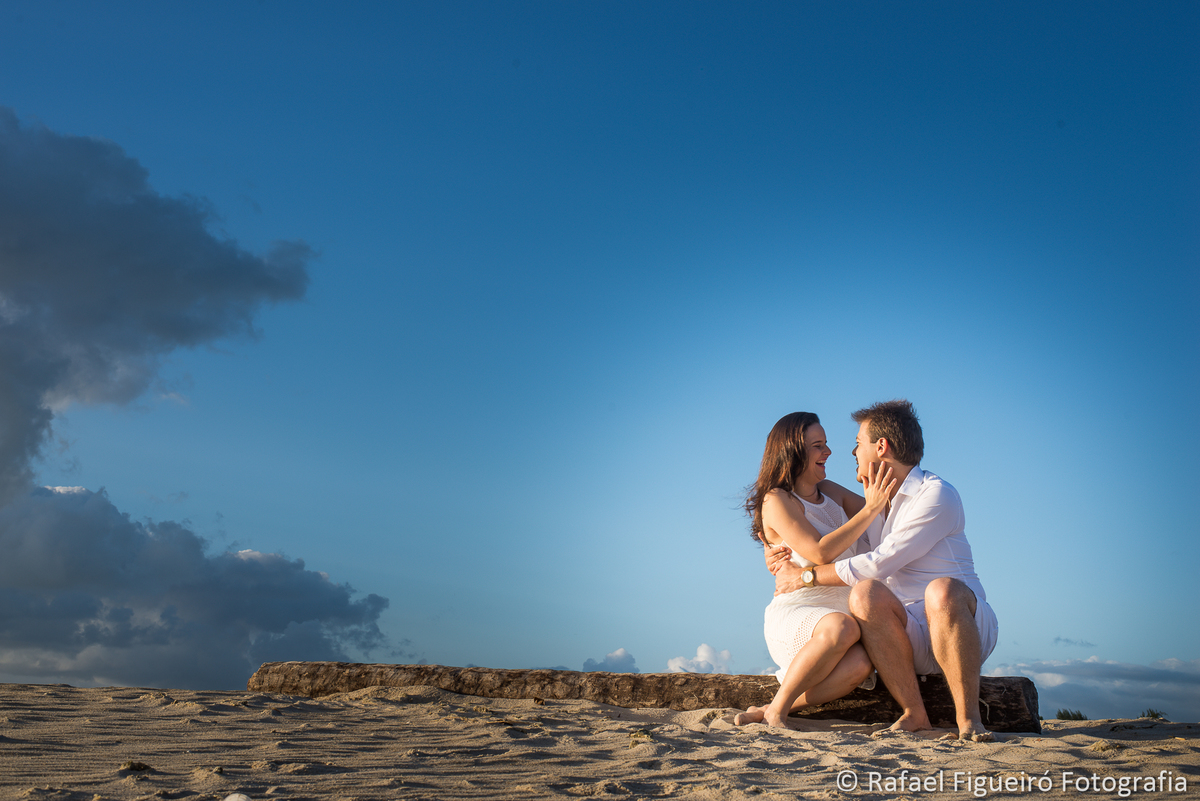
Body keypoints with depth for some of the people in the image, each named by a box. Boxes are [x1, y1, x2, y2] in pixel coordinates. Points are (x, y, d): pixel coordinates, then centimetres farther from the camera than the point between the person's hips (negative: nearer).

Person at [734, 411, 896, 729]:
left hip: (836, 615, 6)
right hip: (792, 616, -6)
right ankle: (777, 710, -24)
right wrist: (870, 509, -19)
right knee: (841, 627, -40)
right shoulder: (776, 500, -7)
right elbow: (820, 553, -19)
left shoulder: (829, 491, 17)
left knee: (860, 663, -30)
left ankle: (767, 711, -21)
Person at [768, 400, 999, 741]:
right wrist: (786, 559, 14)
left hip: (966, 629, -5)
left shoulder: (937, 495, -8)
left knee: (941, 591, -39)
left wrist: (804, 576, -9)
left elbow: (879, 563, -15)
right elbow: (838, 551, 34)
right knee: (865, 594, -26)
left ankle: (968, 717, -26)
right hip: (911, 639, 5)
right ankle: (914, 713, -22)